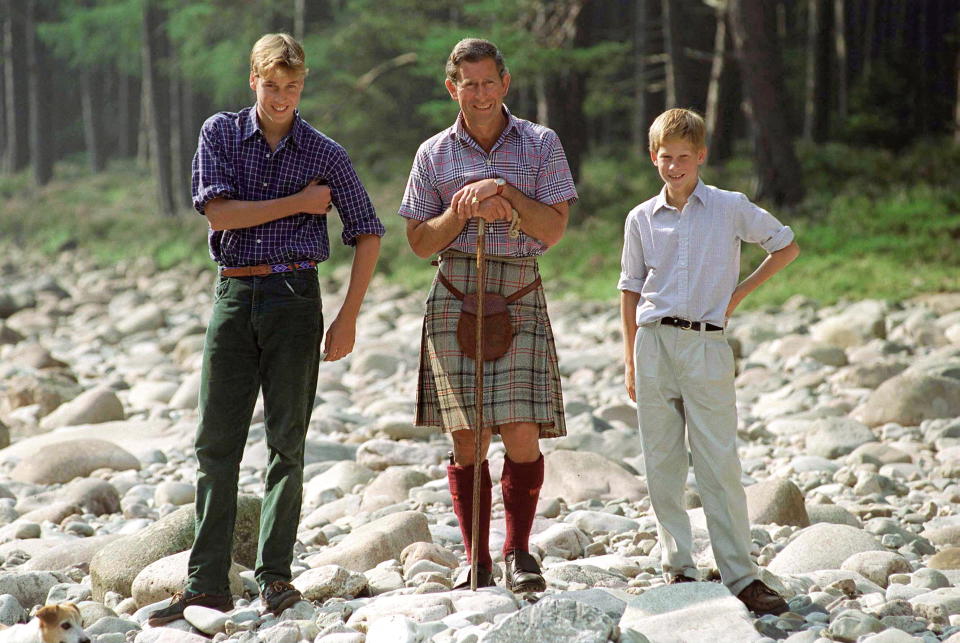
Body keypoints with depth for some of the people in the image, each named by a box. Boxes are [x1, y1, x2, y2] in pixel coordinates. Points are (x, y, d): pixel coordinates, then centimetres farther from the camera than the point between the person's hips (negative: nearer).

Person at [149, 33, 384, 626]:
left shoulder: (325, 154, 2)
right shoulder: (220, 133, 4)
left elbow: (367, 232, 6)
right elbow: (219, 212, -9)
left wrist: (349, 318, 0)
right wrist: (299, 204, -8)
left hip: (293, 297, -1)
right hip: (234, 294, 1)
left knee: (287, 439, 0)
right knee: (217, 441, 0)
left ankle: (275, 575, 5)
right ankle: (208, 583, 1)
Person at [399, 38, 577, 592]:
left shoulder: (541, 144, 6)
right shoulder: (434, 154, 10)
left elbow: (554, 229, 1)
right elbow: (420, 241, 9)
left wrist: (508, 196, -13)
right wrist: (461, 211, -8)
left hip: (520, 296, -1)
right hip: (456, 294, 1)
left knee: (522, 431, -11)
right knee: (466, 436, -2)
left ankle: (519, 551, 3)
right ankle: (477, 561, 6)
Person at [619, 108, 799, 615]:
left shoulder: (730, 208, 2)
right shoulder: (641, 219, 9)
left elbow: (787, 246, 13)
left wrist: (740, 292, 6)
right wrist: (630, 362, 12)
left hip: (707, 344, -3)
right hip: (654, 343, 3)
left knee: (719, 464, -6)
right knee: (662, 464, 4)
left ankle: (741, 577, -5)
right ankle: (677, 568, 11)